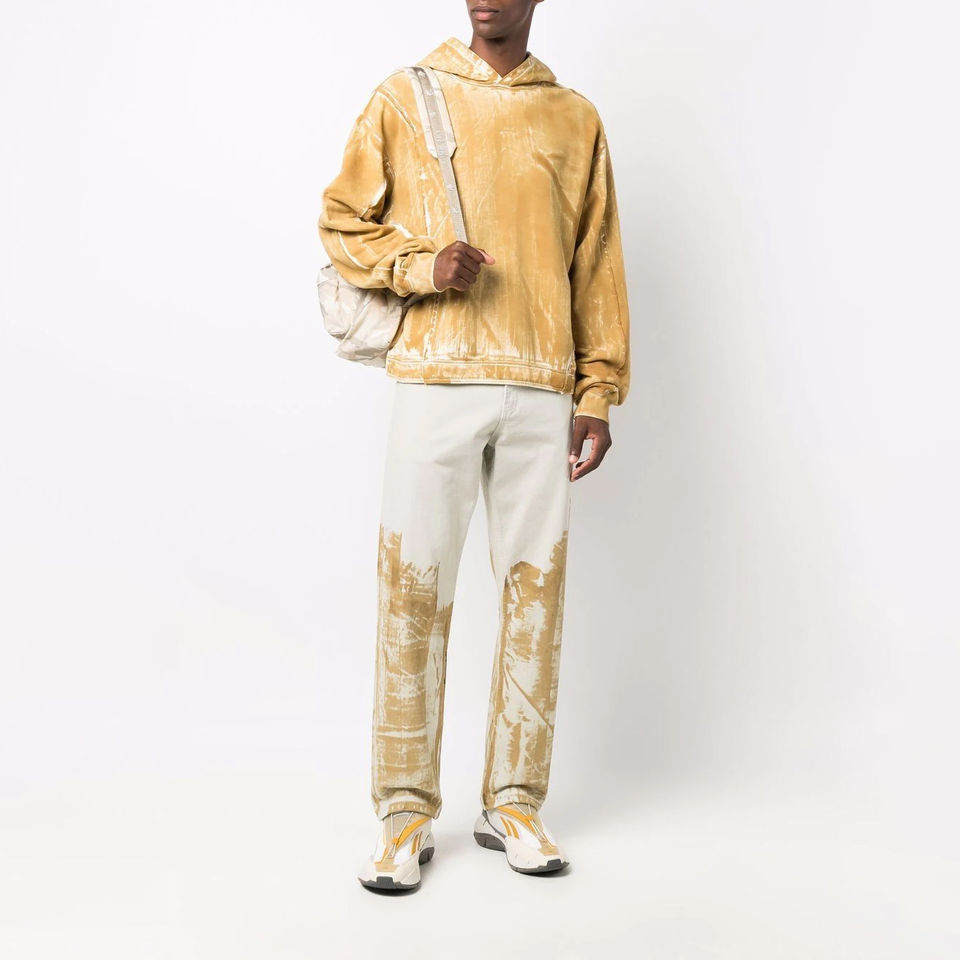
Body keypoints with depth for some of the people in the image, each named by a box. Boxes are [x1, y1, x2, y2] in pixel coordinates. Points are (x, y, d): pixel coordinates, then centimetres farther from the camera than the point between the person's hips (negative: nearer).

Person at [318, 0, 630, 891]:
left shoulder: (575, 119, 14)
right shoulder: (404, 97, 9)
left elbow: (597, 266, 12)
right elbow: (343, 222, 9)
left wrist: (598, 393, 6)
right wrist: (422, 264, -9)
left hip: (540, 392, 2)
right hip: (435, 383, -2)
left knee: (535, 590, 3)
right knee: (414, 591, -3)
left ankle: (513, 802, 16)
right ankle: (405, 815, 8)